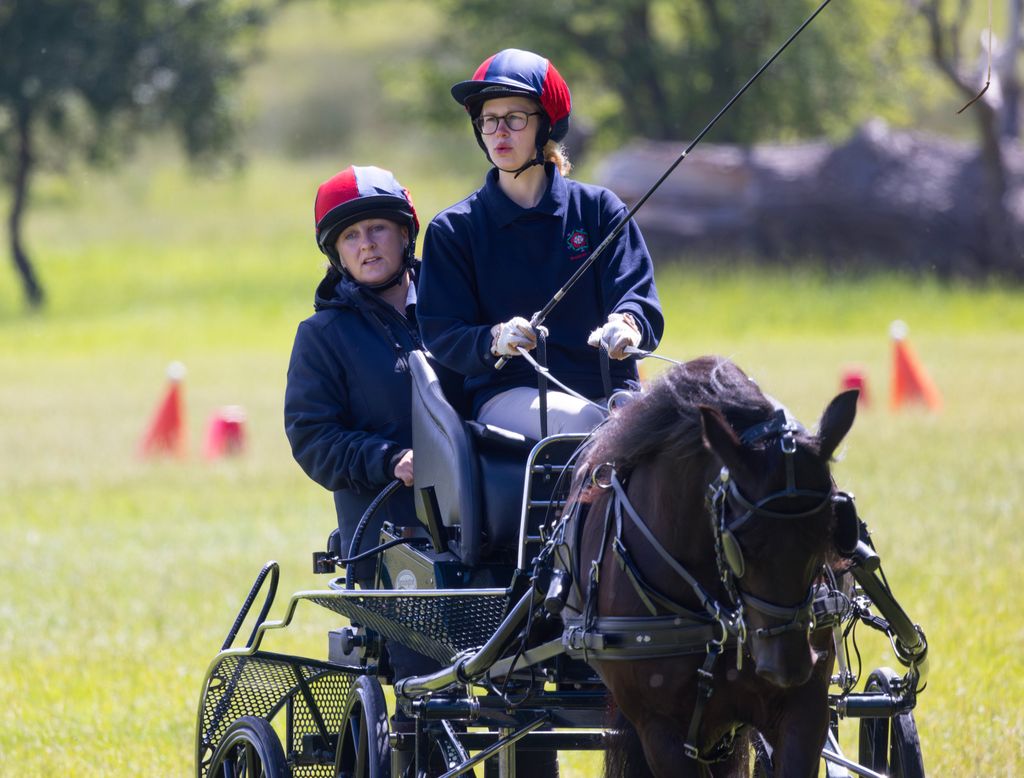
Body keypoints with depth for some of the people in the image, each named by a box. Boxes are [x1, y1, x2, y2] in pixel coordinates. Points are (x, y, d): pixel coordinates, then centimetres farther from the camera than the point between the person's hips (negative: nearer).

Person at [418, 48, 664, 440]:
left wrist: (626, 327, -25)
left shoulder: (597, 208, 14)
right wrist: (493, 341, -21)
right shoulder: (452, 230, 13)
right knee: (583, 422, -36)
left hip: (606, 392, 1)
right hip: (506, 395, -1)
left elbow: (640, 301, 2)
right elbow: (441, 335, 4)